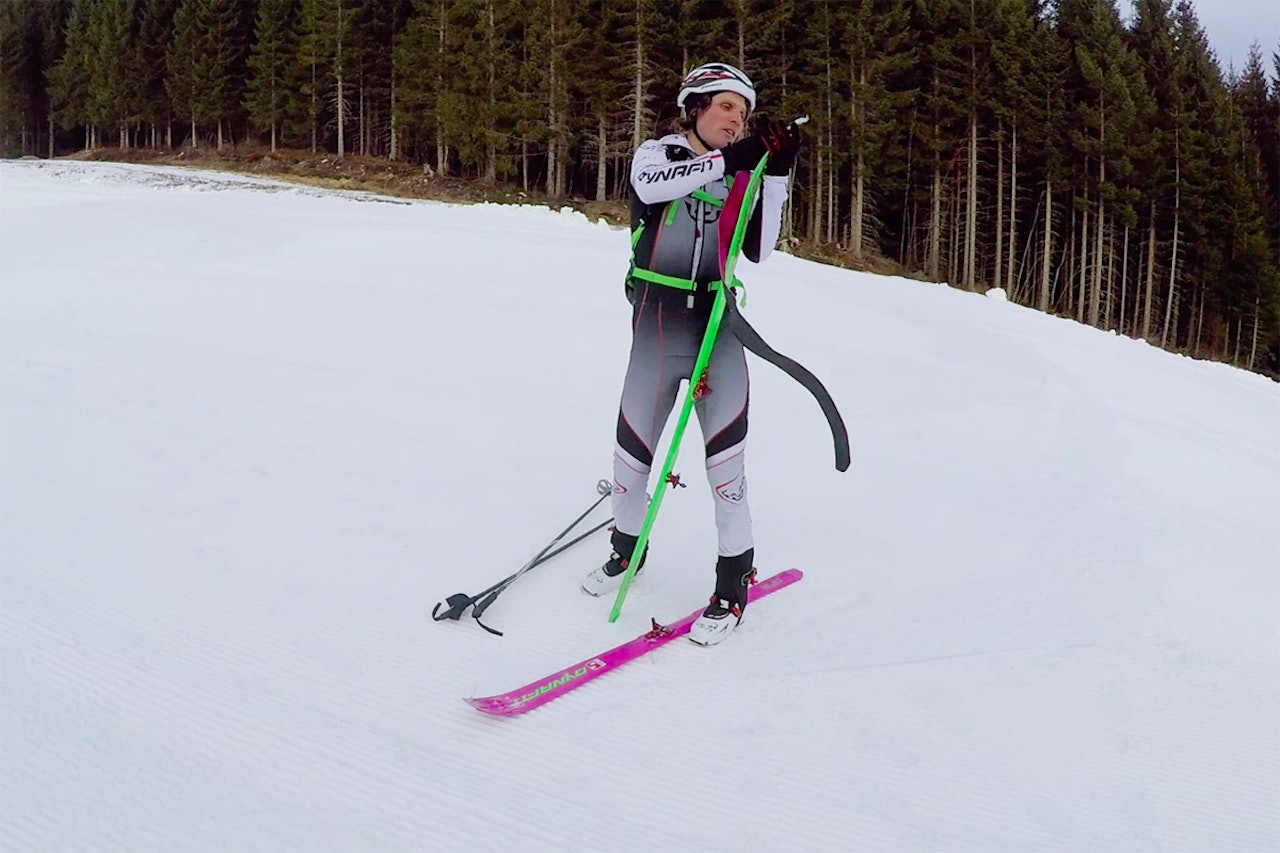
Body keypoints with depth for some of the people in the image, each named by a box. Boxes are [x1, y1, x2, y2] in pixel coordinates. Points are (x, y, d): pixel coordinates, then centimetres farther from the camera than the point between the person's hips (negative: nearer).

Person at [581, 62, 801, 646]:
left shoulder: (740, 176, 11)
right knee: (633, 447, 7)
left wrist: (776, 174, -9)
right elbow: (651, 184, -22)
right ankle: (627, 547, 32)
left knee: (725, 450, -8)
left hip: (717, 324, 1)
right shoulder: (656, 154, 4)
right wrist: (725, 161, -30)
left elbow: (759, 251, -2)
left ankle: (735, 578, 3)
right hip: (657, 323, -1)